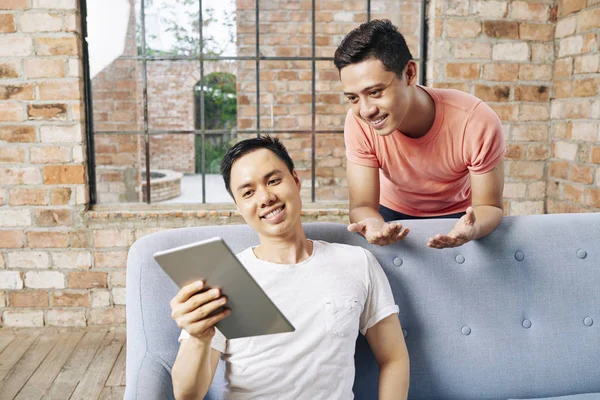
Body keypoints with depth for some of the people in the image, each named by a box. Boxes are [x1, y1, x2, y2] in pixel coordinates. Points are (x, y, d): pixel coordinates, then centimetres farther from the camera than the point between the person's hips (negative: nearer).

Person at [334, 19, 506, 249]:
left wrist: (472, 228, -44)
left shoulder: (478, 122, -32)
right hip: (394, 215, 2)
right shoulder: (359, 122, -28)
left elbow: (489, 206, -22)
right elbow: (362, 204, -24)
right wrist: (373, 225, -47)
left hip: (458, 215, -2)